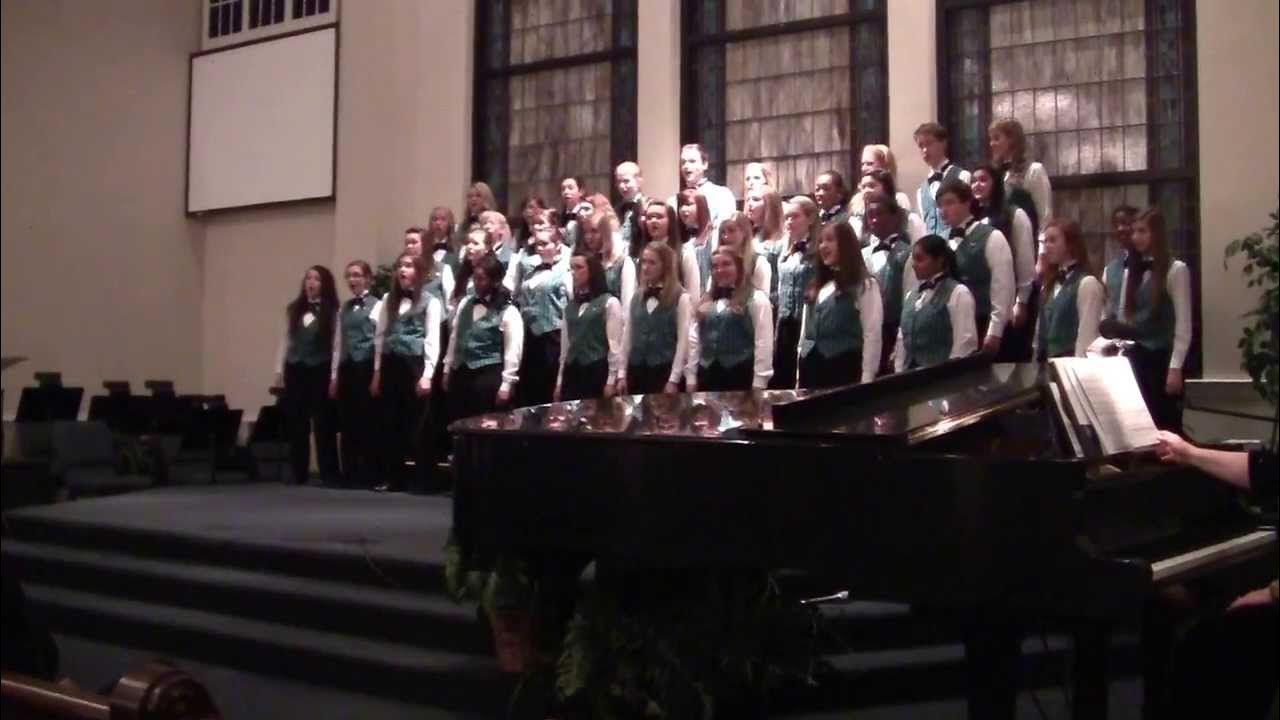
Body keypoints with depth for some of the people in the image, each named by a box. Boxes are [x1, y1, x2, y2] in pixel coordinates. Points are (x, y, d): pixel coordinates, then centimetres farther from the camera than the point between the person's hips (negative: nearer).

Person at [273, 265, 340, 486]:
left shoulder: (332, 311, -2)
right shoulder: (294, 309, 10)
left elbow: (336, 346, -5)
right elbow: (285, 341, 12)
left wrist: (335, 376, -10)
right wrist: (279, 370, 6)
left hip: (320, 370, -4)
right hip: (296, 370, 4)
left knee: (323, 424, -2)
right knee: (296, 424, 6)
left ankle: (329, 474, 4)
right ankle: (298, 474, 14)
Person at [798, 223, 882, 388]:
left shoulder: (864, 285, -4)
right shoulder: (816, 286, 18)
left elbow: (872, 335, -9)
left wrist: (866, 380, -15)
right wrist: (799, 379, 14)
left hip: (843, 370, -7)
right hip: (811, 370, 7)